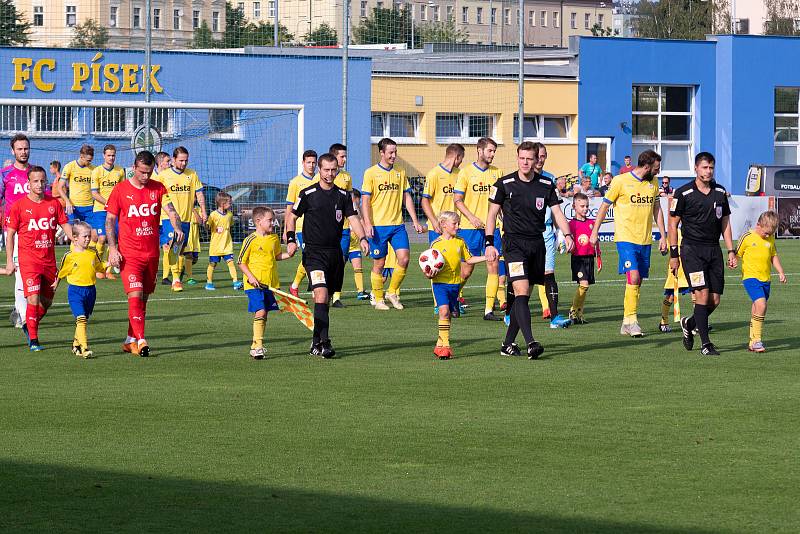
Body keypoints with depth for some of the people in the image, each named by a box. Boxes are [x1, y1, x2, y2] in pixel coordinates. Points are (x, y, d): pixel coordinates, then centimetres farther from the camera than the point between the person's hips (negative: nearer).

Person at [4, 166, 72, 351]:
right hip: (28, 259, -4)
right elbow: (10, 234, 0)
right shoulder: (19, 206, -4)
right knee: (33, 299, -14)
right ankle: (33, 340, -6)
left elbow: (66, 226, 10)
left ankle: (29, 326, 36)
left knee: (46, 301, 11)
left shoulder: (54, 204, 5)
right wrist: (9, 261, -4)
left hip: (49, 259, 4)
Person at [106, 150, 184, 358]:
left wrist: (177, 227, -27)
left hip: (152, 253, 4)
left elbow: (170, 210, -5)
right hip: (128, 254, -4)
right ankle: (141, 341, -21)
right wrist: (112, 249, -9)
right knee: (135, 295, -16)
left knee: (143, 298, 9)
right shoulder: (120, 190, -2)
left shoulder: (158, 188, 6)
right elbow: (109, 220, 1)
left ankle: (130, 341, 20)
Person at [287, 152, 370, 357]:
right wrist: (291, 240, -6)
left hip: (335, 253, 4)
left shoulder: (343, 196, 8)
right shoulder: (308, 194, -1)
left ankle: (316, 342, 21)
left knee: (325, 299, 10)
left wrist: (362, 238, -16)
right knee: (321, 294, -19)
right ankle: (324, 342, -23)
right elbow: (292, 217, 7)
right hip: (314, 253, -4)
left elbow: (353, 218, 2)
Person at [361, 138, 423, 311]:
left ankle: (392, 292, 11)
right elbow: (365, 201, -5)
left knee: (404, 259, -8)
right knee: (379, 264, 1)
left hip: (397, 225, 4)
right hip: (378, 225, -4)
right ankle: (379, 300, 14)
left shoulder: (400, 172, 11)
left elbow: (407, 198, 16)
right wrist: (367, 224, -14)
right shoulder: (371, 173, -3)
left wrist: (415, 221, 10)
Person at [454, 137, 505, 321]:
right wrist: (471, 217, -15)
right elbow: (457, 199, -2)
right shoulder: (466, 172, -1)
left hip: (492, 226, 3)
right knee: (467, 270, 2)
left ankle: (489, 309, -3)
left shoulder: (497, 172, 9)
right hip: (470, 228, -3)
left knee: (493, 265, -6)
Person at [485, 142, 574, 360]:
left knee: (524, 296, 7)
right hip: (514, 242, -4)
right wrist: (489, 243, -3)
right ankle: (530, 343, -26)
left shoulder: (546, 185, 5)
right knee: (521, 292, -18)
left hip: (537, 243, 4)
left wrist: (567, 235, -13)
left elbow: (557, 212, 4)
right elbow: (492, 214, 4)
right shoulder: (504, 184, -2)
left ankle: (508, 343, 17)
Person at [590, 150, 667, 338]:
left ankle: (627, 324, 13)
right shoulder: (621, 181, -7)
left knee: (637, 282, 6)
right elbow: (604, 206, 1)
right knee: (633, 276, -19)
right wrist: (594, 233, 3)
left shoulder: (653, 183, 10)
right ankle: (631, 320, -14)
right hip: (626, 238, -6)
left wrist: (663, 236, 15)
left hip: (645, 240, 6)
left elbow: (657, 210, 20)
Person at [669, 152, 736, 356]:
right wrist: (673, 255, -3)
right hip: (691, 250, -5)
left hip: (714, 250, 5)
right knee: (703, 294, -15)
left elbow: (725, 223, 16)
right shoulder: (683, 193, -5)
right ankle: (705, 344, -10)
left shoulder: (720, 192, 9)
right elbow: (673, 224, 0)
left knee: (715, 300, 2)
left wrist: (731, 251, 9)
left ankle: (688, 324, 29)